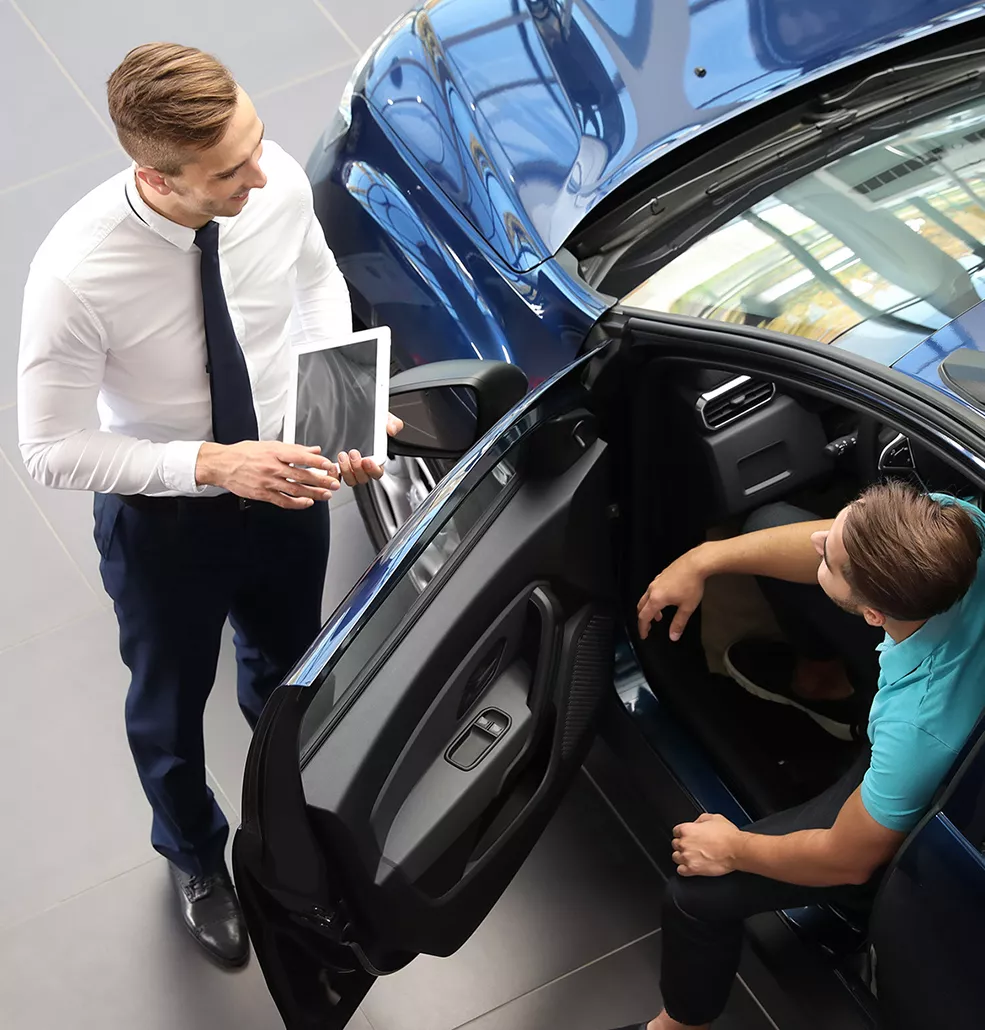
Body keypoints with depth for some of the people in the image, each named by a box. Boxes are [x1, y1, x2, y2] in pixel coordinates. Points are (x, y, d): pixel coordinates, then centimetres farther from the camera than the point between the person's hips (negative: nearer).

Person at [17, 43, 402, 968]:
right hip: (162, 517, -3)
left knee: (286, 670, 31)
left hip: (285, 476, 4)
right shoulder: (76, 274, -36)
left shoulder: (279, 181, -24)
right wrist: (212, 465, -32)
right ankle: (196, 859, 59)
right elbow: (53, 452, -24)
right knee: (170, 707, 24)